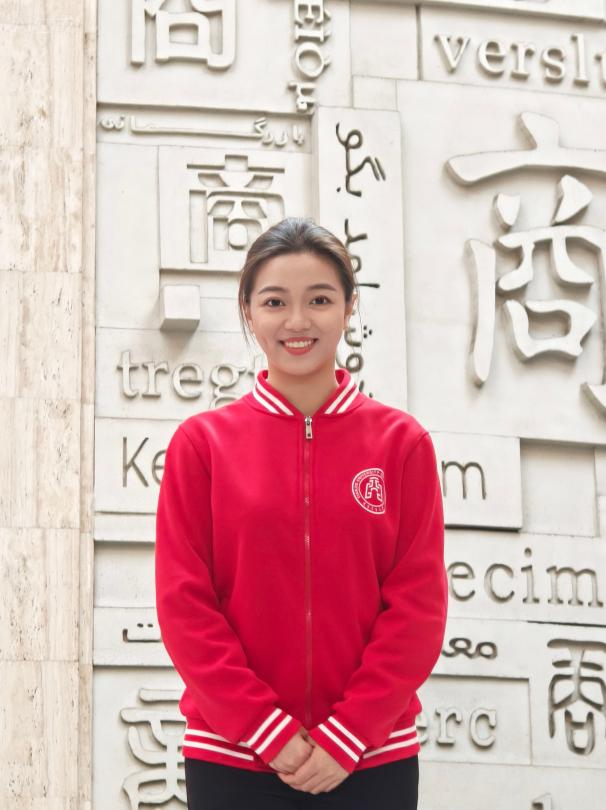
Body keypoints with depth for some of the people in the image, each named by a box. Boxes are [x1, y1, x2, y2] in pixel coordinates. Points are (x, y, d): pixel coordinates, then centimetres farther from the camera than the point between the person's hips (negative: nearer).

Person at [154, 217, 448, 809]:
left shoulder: (401, 441, 3)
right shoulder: (201, 442, 2)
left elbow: (419, 603, -1)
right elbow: (185, 605, -2)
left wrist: (346, 736, -10)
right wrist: (270, 733, -10)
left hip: (371, 755, 0)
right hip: (232, 759, 0)